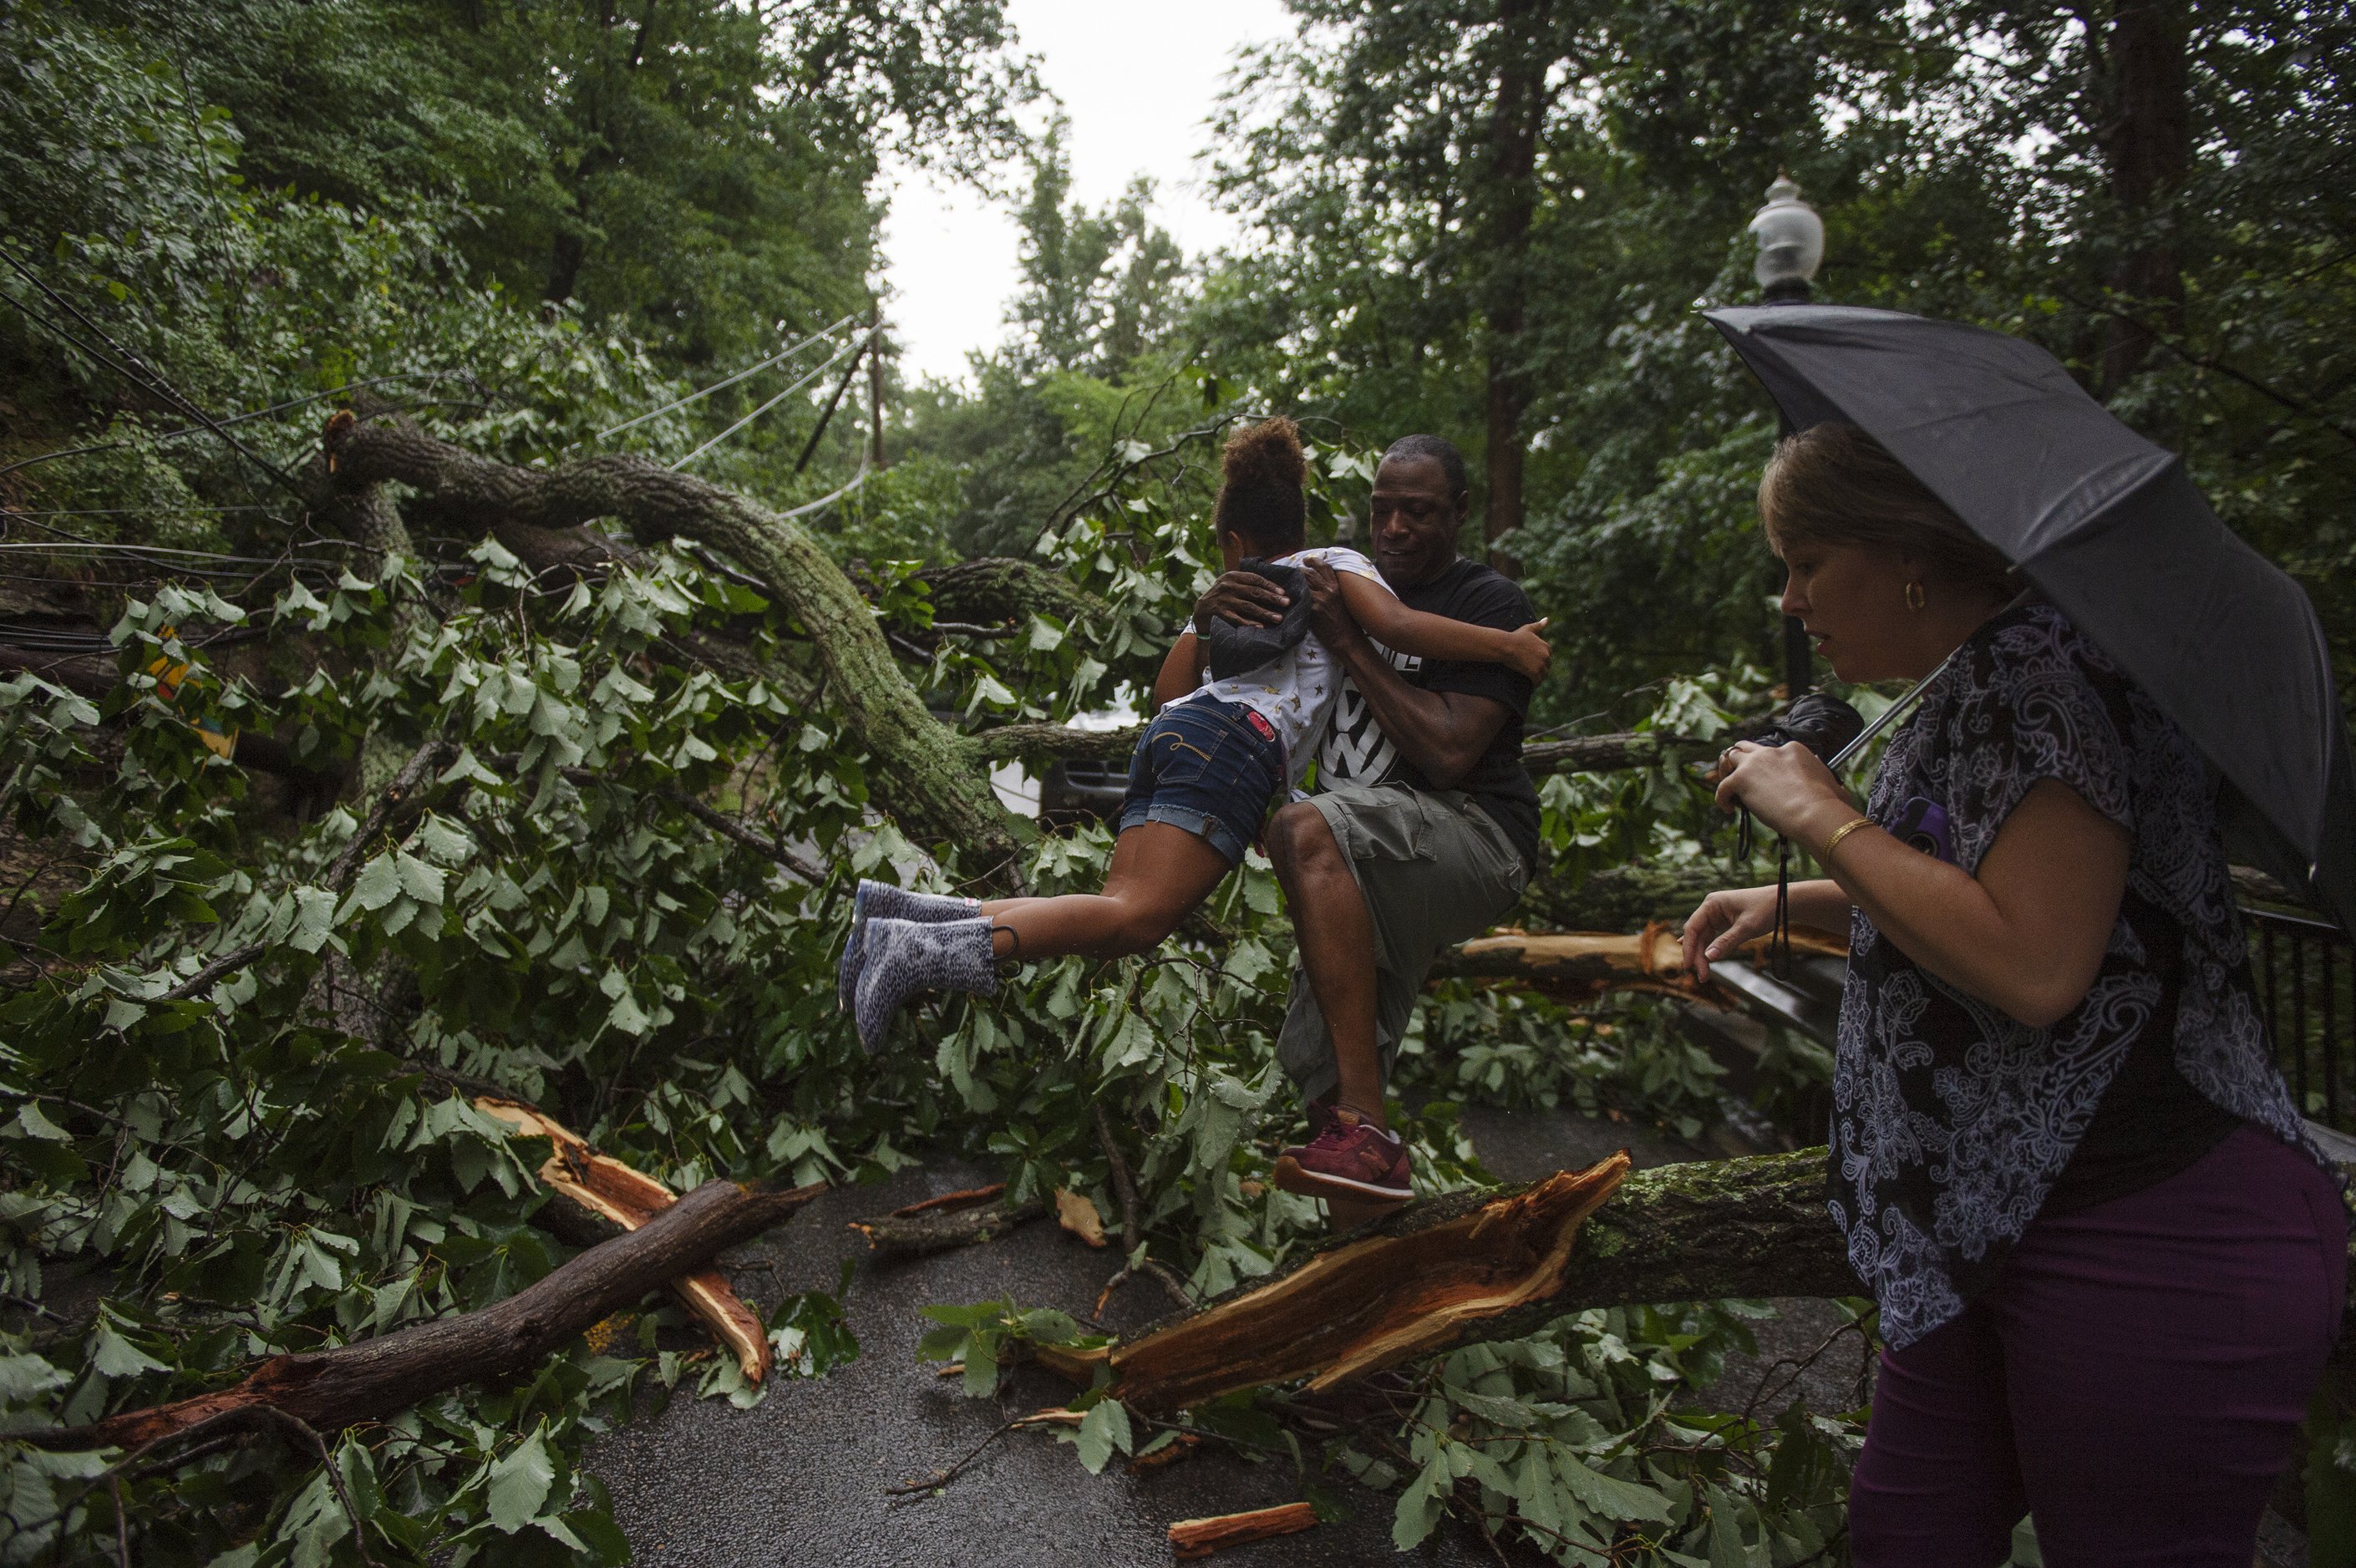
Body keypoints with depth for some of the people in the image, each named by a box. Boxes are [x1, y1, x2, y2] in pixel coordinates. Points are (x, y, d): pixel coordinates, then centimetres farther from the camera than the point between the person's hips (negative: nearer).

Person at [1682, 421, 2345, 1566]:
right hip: (2001, 1228, 10)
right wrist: (1791, 903, 19)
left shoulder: (2042, 665, -18)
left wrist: (1820, 815, -18)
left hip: (2151, 1245, -10)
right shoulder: (1969, 687, 13)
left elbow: (2030, 964, -28)